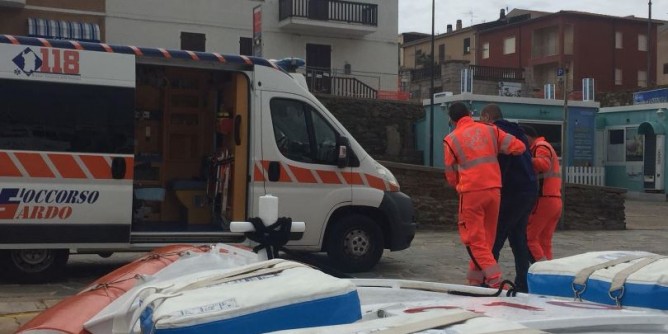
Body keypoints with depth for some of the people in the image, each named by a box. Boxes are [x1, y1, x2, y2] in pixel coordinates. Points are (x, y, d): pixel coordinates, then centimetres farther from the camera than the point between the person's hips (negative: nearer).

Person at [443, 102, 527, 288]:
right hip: (494, 189, 4)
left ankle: (494, 280, -11)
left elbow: (451, 176, 7)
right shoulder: (490, 130, 8)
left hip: (470, 192, -4)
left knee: (475, 239, 1)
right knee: (486, 238, 14)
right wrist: (498, 150, 23)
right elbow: (519, 147, 4)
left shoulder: (451, 139, 2)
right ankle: (477, 279, 20)